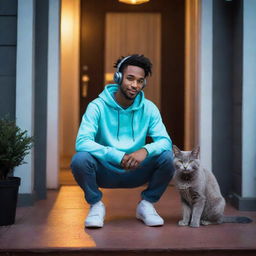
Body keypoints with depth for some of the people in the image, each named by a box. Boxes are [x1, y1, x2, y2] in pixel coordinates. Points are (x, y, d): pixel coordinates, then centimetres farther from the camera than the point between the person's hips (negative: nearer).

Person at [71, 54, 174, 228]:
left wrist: (145, 150, -34)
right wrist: (118, 156, -34)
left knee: (167, 157, -23)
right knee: (80, 159, -31)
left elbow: (165, 140, -11)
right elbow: (82, 142, -24)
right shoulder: (98, 106, -12)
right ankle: (96, 205, -3)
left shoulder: (149, 108, -4)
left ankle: (146, 205, 1)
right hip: (105, 173, -2)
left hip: (135, 173, 2)